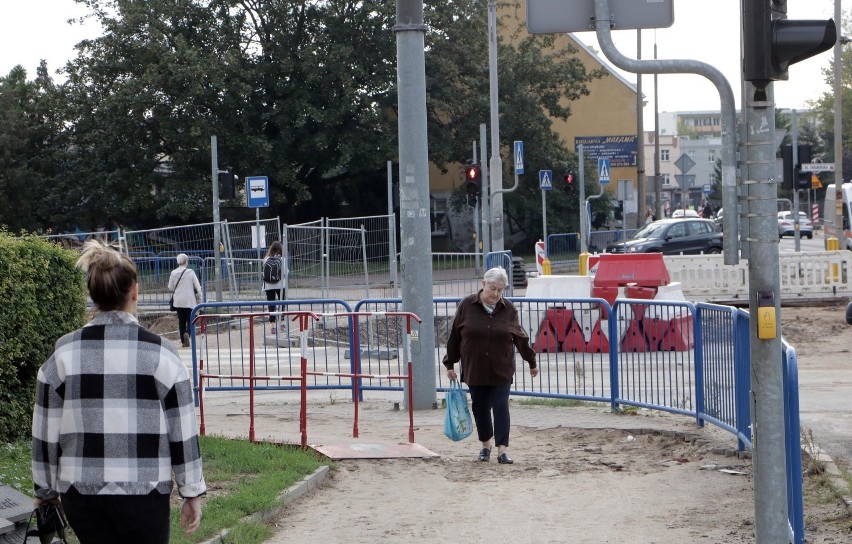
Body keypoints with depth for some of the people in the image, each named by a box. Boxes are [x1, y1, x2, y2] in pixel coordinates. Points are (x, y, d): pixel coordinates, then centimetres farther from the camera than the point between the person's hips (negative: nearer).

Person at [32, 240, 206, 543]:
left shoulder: (64, 353, 0)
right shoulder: (160, 353, -6)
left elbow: (46, 432, 5)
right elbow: (182, 431, -3)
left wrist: (46, 491, 16)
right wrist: (192, 493, 5)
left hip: (80, 491, 3)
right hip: (143, 491, -3)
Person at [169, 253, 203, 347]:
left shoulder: (173, 273, -1)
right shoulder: (190, 272, -8)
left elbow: (170, 288, 6)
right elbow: (198, 287, -5)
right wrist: (199, 300, 5)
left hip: (178, 301, 3)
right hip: (189, 301, -3)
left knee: (181, 321, 11)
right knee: (190, 320, 5)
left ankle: (184, 341, 9)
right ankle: (187, 333, -24)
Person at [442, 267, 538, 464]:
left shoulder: (509, 309, -1)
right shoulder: (467, 306, -4)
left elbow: (520, 338, 8)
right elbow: (454, 336, 1)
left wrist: (531, 362, 15)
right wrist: (450, 364, 3)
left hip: (501, 371, -1)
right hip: (474, 370, 1)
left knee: (501, 408, -7)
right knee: (480, 408, 9)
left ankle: (502, 450, -7)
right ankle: (485, 445, 27)